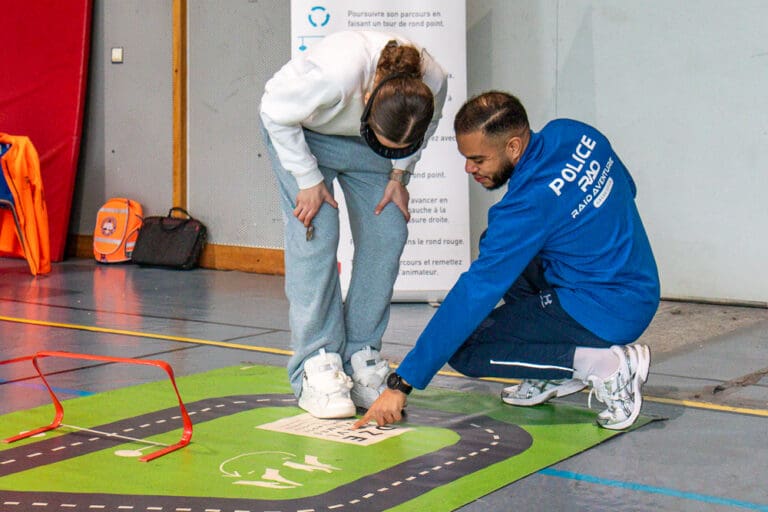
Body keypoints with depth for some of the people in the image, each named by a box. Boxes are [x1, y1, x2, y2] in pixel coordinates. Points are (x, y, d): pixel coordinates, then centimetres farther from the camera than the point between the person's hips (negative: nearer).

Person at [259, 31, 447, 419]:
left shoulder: (435, 85, -30)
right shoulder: (336, 74, -44)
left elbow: (419, 136, -2)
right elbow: (276, 114, -24)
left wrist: (399, 173, -9)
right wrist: (309, 179, -20)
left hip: (360, 140, 4)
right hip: (300, 131, -4)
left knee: (387, 234, -8)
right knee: (315, 234, -16)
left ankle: (361, 358, 1)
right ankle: (317, 366, -12)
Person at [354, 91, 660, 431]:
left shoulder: (529, 205, -24)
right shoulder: (577, 135, -1)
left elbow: (474, 296, -23)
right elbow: (626, 188, 19)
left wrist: (402, 383, -19)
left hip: (607, 314, -9)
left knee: (462, 349, -4)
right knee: (495, 248, 18)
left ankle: (604, 364, -10)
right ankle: (559, 371, 14)